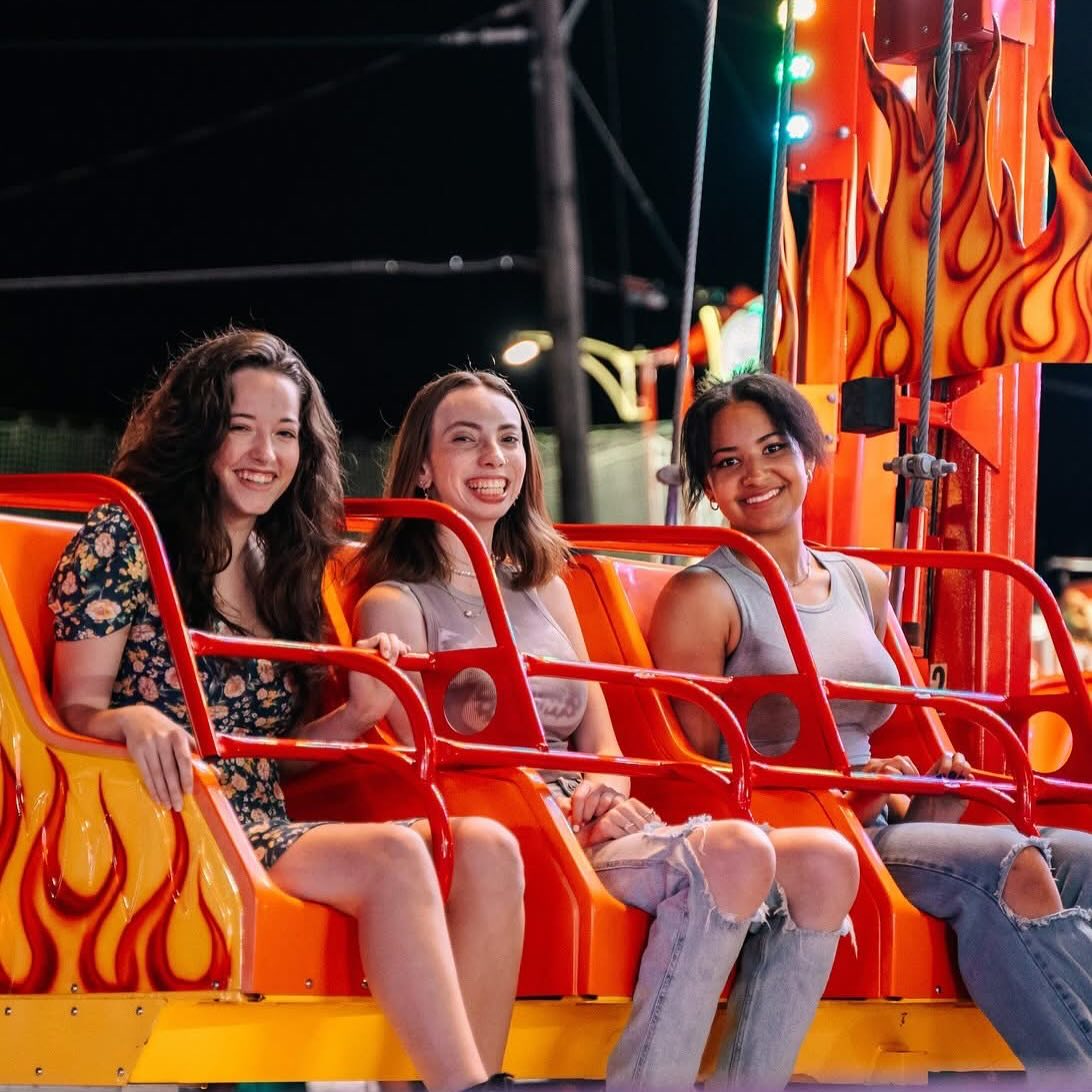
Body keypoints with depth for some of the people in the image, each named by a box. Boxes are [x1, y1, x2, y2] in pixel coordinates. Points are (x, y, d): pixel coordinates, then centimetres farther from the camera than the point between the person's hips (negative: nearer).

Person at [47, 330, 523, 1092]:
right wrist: (134, 720, -28)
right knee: (394, 854, -30)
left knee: (487, 850, -18)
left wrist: (357, 715, 1)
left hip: (269, 833, 7)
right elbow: (77, 712, -5)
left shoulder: (282, 567, 19)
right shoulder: (125, 540, 0)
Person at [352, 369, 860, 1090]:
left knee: (824, 861, -18)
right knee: (738, 849, -32)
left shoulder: (544, 590, 25)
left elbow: (602, 743, 18)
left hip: (594, 821, 7)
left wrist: (606, 787, -8)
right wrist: (576, 805, -16)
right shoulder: (396, 604, 6)